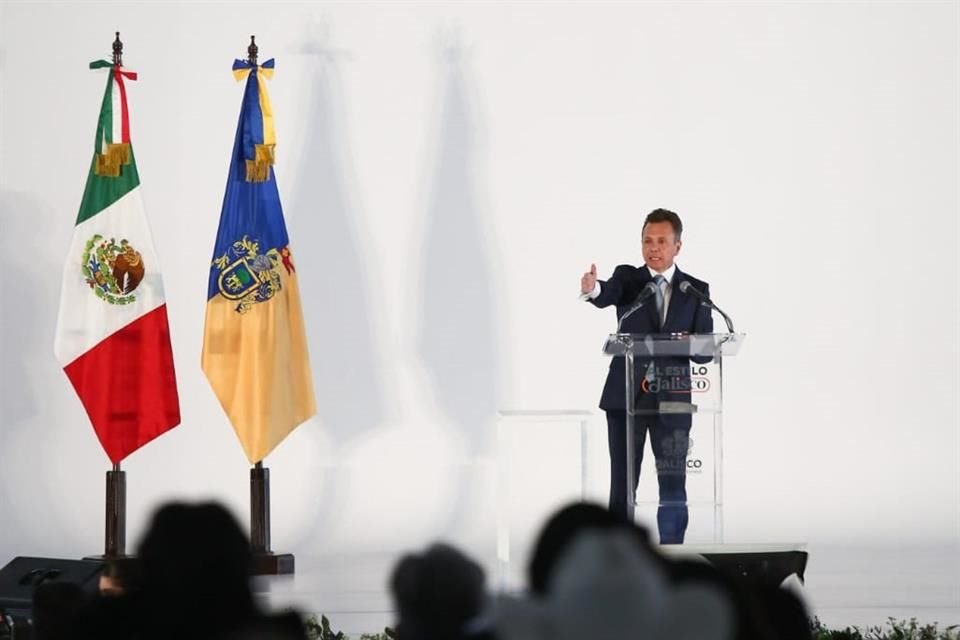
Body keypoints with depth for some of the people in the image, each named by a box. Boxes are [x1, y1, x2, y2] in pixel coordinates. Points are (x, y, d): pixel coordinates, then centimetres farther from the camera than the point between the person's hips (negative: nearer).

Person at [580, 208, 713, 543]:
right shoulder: (627, 278, 3)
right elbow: (608, 295, -20)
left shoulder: (695, 290, 6)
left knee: (673, 485, 0)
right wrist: (592, 288, -44)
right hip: (625, 396, 0)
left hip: (672, 400, 1)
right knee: (622, 484, 3)